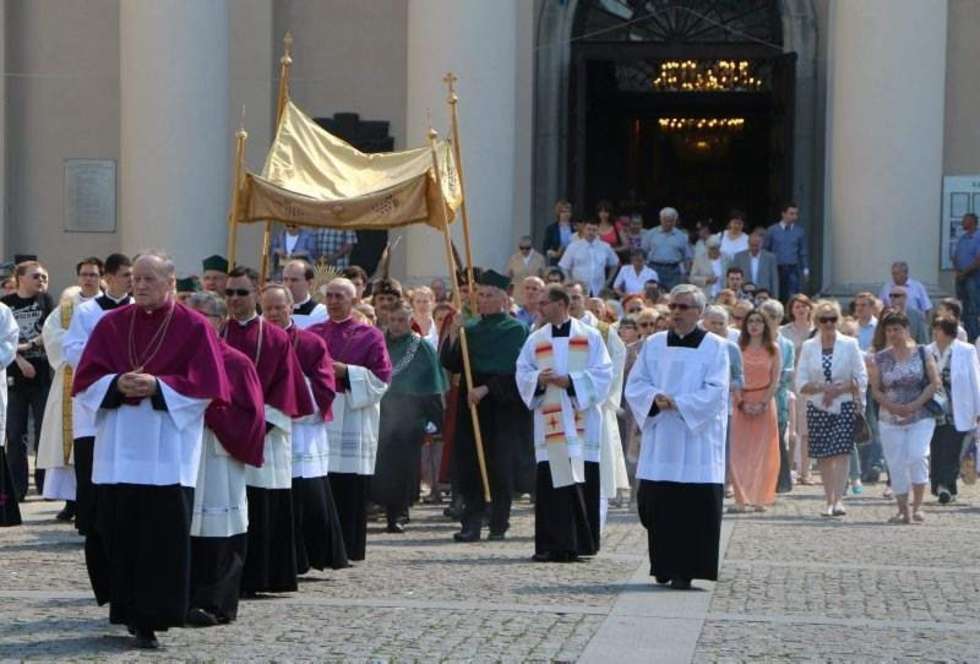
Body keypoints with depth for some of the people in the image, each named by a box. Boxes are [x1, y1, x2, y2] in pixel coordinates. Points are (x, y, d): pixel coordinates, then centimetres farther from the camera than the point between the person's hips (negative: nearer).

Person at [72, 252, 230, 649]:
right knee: (116, 530, 3)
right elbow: (86, 380, 5)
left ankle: (149, 619, -2)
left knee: (162, 537, -6)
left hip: (167, 453, -3)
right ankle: (126, 608, 18)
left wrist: (158, 387, -16)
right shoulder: (112, 325, 9)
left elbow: (206, 385, -5)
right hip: (118, 450, 3)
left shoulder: (194, 328, 0)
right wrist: (117, 384, -14)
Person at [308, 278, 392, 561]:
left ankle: (348, 548, 2)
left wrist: (345, 371, -12)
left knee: (349, 490, -4)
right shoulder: (312, 334, 15)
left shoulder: (369, 336, 5)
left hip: (353, 419, -3)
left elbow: (381, 377, -2)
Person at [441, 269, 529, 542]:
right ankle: (471, 524, 0)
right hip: (471, 406, 4)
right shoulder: (469, 330, 12)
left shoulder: (516, 330, -1)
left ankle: (498, 524, 6)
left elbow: (513, 371, -9)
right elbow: (450, 364, 5)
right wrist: (453, 335, -8)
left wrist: (487, 388, -17)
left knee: (500, 466, -2)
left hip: (503, 407, -4)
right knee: (469, 466, -1)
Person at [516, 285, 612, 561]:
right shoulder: (536, 340, 14)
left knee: (583, 482, -3)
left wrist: (571, 381, -14)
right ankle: (552, 544, -2)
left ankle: (581, 542, 6)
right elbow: (522, 373, 10)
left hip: (581, 421, -2)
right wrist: (538, 380, -11)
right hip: (549, 421, 2)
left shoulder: (589, 336, 4)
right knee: (550, 482, -4)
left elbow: (602, 373, -2)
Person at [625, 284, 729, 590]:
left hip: (697, 441, -3)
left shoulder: (714, 347, 2)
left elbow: (716, 392, -8)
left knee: (695, 507, -5)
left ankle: (685, 570, -1)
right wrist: (655, 399, -13)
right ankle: (664, 567, 14)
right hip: (660, 442, 3)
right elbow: (635, 384, 7)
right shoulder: (654, 344, 11)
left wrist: (678, 403, -16)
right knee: (658, 506, 2)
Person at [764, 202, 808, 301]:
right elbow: (765, 251, 6)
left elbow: (803, 252, 11)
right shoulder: (772, 230, 3)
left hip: (793, 269, 0)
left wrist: (805, 269, 3)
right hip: (776, 269, 0)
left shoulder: (800, 231, 6)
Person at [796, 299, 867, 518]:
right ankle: (829, 502, 10)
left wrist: (837, 389, -12)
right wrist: (822, 388, -14)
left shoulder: (849, 344, 4)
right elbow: (801, 384, 3)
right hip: (817, 408, 2)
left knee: (841, 453, -14)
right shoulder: (808, 347, 7)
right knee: (824, 457, 2)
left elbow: (861, 379, 2)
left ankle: (838, 500, -21)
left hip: (844, 406, -2)